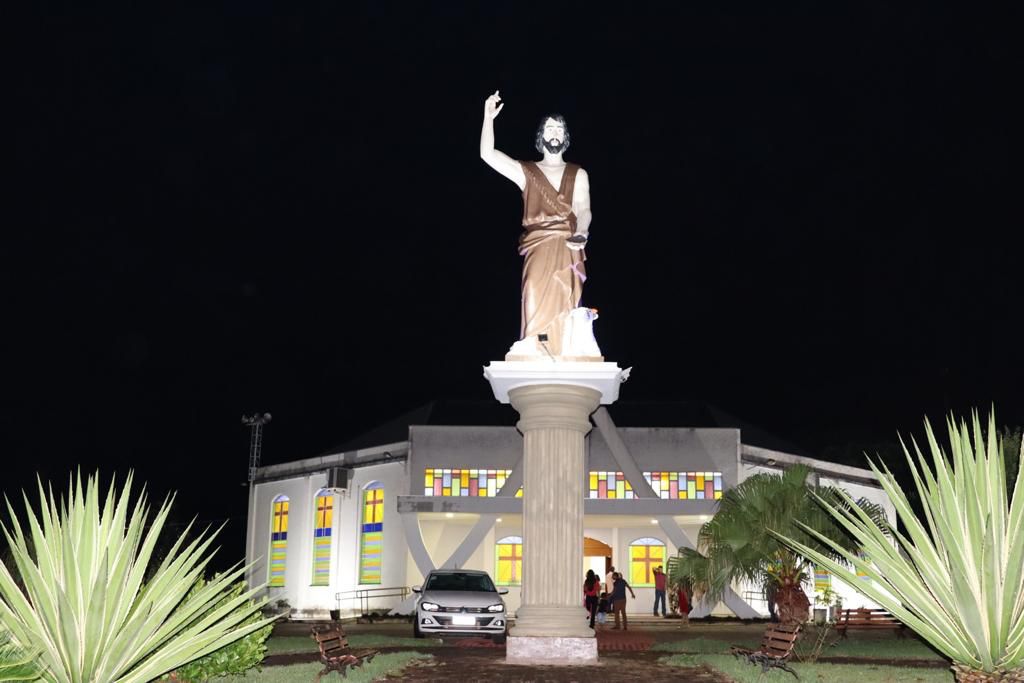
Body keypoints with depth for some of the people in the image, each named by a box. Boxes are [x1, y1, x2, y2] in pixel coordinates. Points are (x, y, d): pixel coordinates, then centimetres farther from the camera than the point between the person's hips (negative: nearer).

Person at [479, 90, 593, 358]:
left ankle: (561, 353, -9)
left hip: (568, 245, 1)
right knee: (538, 289, -25)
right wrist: (489, 118, -5)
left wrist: (581, 232, -20)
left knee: (564, 299, -12)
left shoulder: (578, 174, 16)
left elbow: (583, 209, 2)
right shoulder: (526, 172, 14)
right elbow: (487, 154, 3)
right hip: (538, 243, -1)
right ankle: (535, 346, -26)